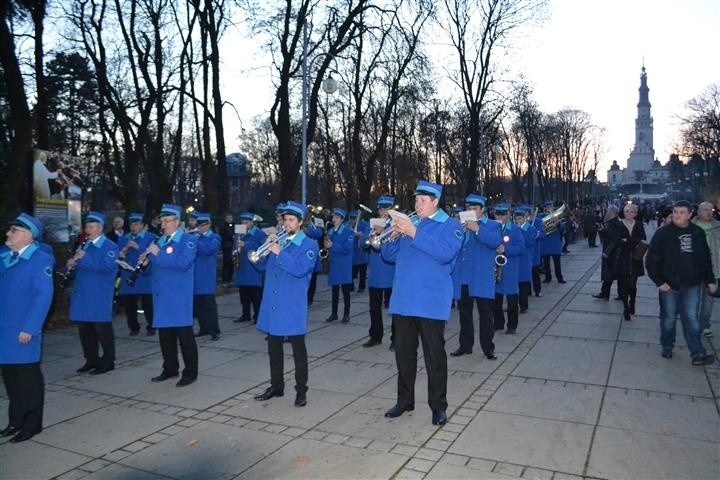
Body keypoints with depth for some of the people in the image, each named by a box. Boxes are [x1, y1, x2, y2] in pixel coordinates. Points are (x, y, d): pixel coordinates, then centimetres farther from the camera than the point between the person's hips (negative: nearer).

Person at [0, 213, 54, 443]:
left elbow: (43, 295, -16)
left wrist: (29, 328, -21)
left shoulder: (40, 259, -10)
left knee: (28, 377, 5)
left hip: (23, 331, -6)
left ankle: (32, 423, 18)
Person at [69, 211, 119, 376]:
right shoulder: (85, 246, 16)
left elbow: (108, 266, -22)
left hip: (99, 298, -7)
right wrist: (73, 264, -2)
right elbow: (81, 266, 21)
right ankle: (91, 360, 23)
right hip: (82, 296, 8)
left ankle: (108, 362, 9)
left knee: (102, 330, -1)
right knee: (84, 330, 12)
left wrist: (85, 258, -24)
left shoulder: (110, 246, -7)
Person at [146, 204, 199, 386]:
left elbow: (183, 263, -22)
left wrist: (159, 254, -21)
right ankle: (170, 368, 27)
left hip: (179, 297, -7)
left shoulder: (188, 240, -6)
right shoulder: (159, 241, 14)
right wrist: (146, 262, -3)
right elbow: (154, 267, 19)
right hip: (161, 295, 7)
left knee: (184, 335, -1)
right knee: (165, 335, 14)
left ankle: (190, 372, 7)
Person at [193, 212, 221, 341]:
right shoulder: (195, 237, 15)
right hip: (195, 276, 6)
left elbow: (208, 249, -20)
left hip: (207, 277, -6)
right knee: (197, 304, 10)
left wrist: (194, 240, -26)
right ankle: (204, 328, 22)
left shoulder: (214, 238, -1)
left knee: (209, 304, -6)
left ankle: (214, 331, -1)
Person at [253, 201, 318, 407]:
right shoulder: (278, 241, 13)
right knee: (274, 349, 15)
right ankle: (276, 386, 28)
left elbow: (300, 269, -20)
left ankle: (301, 391, 12)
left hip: (292, 307, -6)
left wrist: (279, 253, -22)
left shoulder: (309, 245, -5)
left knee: (298, 350, 3)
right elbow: (262, 265, 11)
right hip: (272, 306, 6)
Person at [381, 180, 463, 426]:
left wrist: (414, 233, -23)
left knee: (434, 355, 2)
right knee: (403, 352, 12)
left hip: (431, 301, -5)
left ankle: (438, 406, 14)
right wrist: (393, 235, -8)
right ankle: (405, 400, 26)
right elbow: (389, 255, 13)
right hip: (403, 299, 5)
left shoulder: (450, 225, -1)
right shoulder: (408, 222, 15)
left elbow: (446, 252, -20)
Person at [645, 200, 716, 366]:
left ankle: (697, 354, 6)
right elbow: (651, 260, -7)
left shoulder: (698, 233, 4)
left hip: (692, 285, 2)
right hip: (669, 285, -2)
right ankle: (667, 346, 26)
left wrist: (710, 280, 10)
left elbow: (706, 259, 12)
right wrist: (659, 281, -12)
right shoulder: (663, 233, -7)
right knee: (669, 318, 10)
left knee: (692, 319, 3)